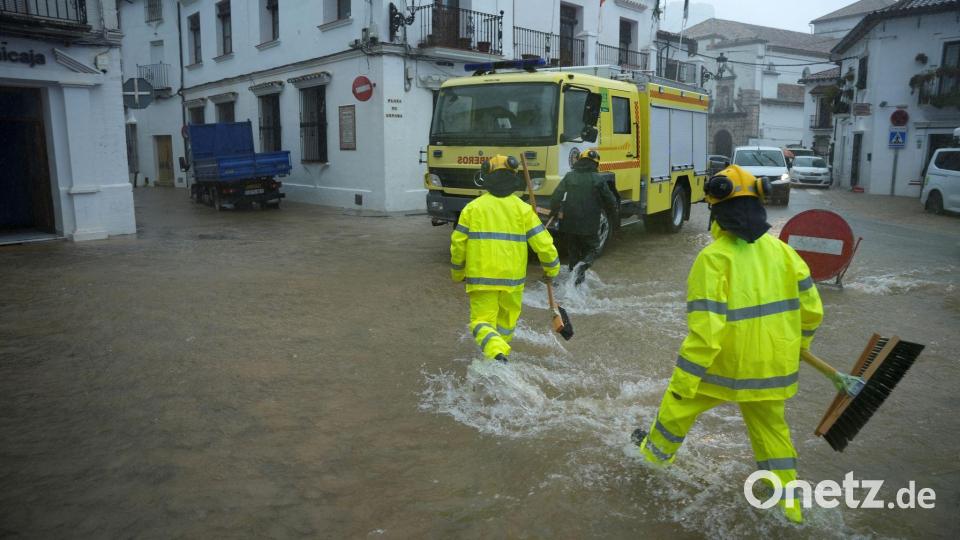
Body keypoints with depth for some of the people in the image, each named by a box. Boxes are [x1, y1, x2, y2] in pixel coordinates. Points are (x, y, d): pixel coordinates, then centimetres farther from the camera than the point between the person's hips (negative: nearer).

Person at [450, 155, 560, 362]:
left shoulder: (473, 207, -1)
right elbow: (542, 243, -4)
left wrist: (457, 272, 15)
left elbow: (458, 243, 0)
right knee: (507, 320, 21)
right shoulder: (523, 209, -1)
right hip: (512, 277, 1)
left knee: (482, 321, 3)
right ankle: (500, 351, 35)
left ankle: (496, 353, -22)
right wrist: (552, 268, 12)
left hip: (481, 277, -1)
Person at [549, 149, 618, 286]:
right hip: (589, 225, -3)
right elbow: (610, 200, 1)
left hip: (569, 223, 3)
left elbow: (556, 196, -3)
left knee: (573, 250, 19)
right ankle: (583, 265, -17)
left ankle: (574, 270, 19)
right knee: (593, 249, 11)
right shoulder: (597, 180, -4)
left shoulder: (569, 177, 2)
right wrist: (612, 214, 19)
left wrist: (553, 211, 10)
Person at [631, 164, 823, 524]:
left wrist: (683, 381, -17)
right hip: (772, 366, 5)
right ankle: (788, 502, 36)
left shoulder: (714, 258, -22)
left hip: (724, 366, -5)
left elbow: (704, 331, -25)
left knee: (679, 404, 21)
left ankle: (658, 452, 44)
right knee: (771, 426, 24)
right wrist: (798, 344, 23)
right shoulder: (782, 251, -2)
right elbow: (811, 309, 3)